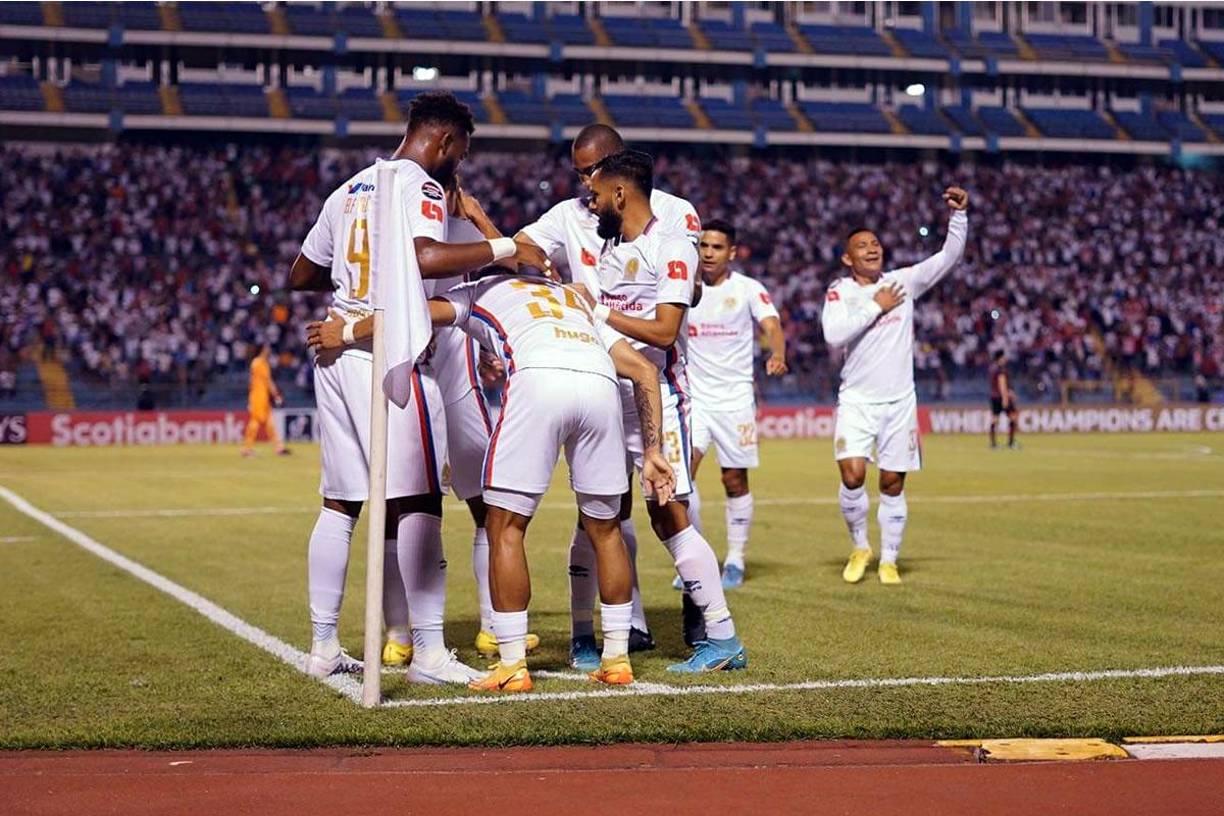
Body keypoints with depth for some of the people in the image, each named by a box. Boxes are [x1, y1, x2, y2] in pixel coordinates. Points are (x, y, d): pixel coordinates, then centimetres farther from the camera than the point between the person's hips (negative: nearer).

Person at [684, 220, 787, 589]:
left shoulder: (747, 289, -1)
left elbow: (771, 325, -15)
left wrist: (778, 355, -35)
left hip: (736, 398, -1)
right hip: (694, 396, 2)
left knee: (735, 480, 1)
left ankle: (735, 560, 15)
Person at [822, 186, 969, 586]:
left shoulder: (902, 282, 5)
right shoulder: (839, 292, 0)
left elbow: (949, 256, 1)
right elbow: (834, 336, -17)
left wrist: (958, 214, -11)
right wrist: (876, 307, -12)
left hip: (899, 401, 2)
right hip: (856, 400, -2)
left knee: (893, 483, 4)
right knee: (853, 474, -17)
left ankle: (889, 560, 16)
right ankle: (860, 547, 6)